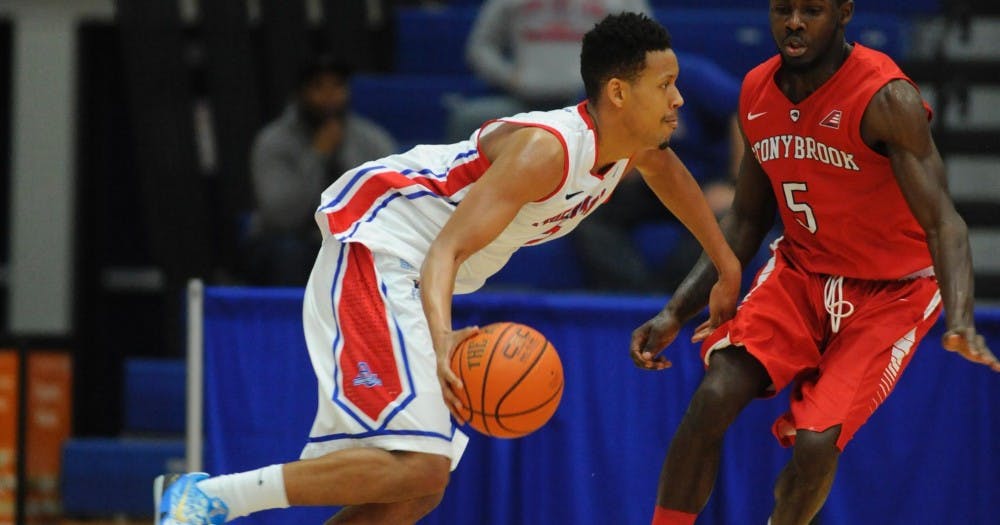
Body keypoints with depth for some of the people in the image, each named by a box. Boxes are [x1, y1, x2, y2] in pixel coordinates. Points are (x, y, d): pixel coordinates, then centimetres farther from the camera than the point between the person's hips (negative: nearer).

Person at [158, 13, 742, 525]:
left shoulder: (631, 144, 3)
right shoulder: (545, 150, -25)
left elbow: (667, 170, 30)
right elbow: (447, 249, -32)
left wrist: (728, 269, 35)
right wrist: (443, 340, -50)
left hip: (414, 284, 10)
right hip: (377, 253, -10)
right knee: (418, 464, -25)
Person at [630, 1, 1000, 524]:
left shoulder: (886, 99, -23)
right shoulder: (757, 93, -3)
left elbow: (942, 221, -29)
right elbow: (745, 221, 9)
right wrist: (675, 313, 1)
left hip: (890, 291, -5)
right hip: (801, 271, 5)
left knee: (814, 443, -20)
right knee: (712, 398, -18)